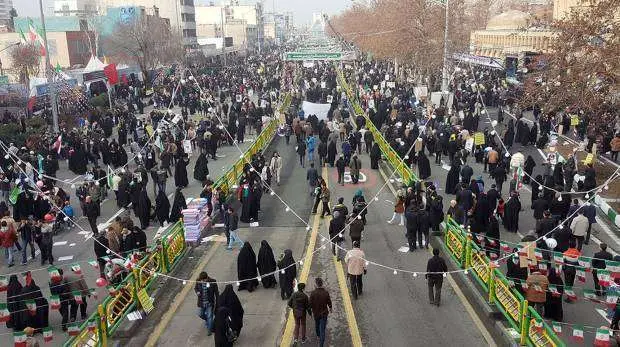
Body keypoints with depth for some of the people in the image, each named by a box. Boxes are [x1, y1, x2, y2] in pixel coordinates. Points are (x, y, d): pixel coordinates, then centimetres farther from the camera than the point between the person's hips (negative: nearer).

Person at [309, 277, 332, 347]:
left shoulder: (313, 293, -21)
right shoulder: (326, 293, -18)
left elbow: (311, 303, -15)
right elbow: (329, 302, -5)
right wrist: (330, 308, 17)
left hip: (316, 312, 1)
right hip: (324, 313, -1)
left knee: (317, 324, 29)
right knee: (322, 328, 5)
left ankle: (318, 335, 55)